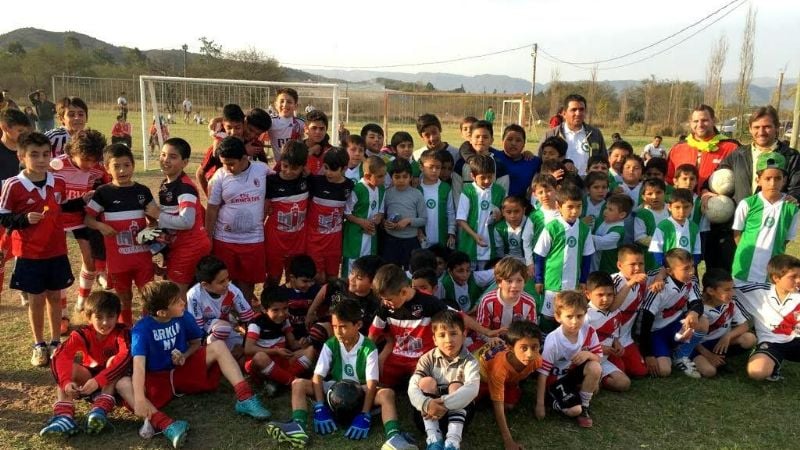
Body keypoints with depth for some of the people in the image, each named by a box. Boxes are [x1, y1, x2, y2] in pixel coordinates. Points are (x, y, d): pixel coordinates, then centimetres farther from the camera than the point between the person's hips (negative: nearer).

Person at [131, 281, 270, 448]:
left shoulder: (183, 317, -7)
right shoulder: (142, 329, -19)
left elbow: (196, 343, 10)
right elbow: (139, 365, -32)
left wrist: (184, 356, -13)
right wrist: (139, 399, -46)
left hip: (184, 370, 3)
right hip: (157, 380, -3)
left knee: (218, 346, -17)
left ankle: (245, 398, -28)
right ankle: (166, 425, -54)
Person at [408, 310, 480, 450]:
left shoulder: (469, 361, -11)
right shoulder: (428, 359, -5)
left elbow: (472, 389, -31)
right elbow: (412, 387, -20)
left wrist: (444, 403, -43)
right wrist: (426, 404, -42)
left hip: (459, 409, -1)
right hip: (431, 411, 1)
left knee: (456, 386, -26)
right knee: (427, 382, -22)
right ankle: (434, 439, -33)